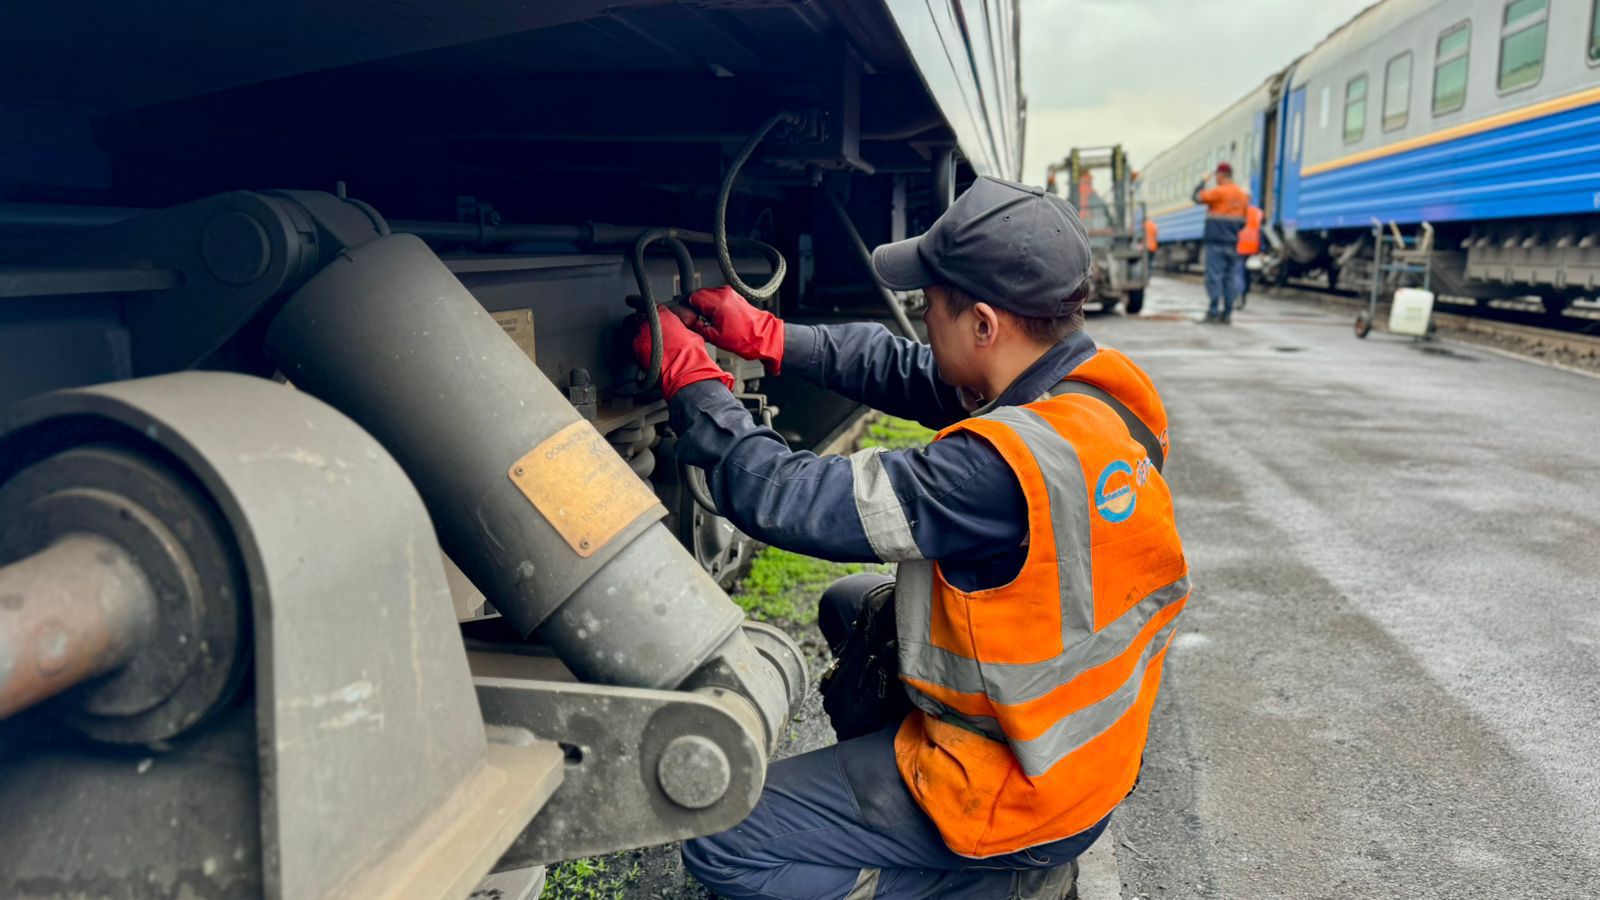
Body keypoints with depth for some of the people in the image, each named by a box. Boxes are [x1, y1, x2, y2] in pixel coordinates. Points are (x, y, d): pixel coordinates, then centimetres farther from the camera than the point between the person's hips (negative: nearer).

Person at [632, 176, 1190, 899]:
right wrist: (764, 336, 0)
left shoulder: (1003, 466, -35)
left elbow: (789, 502, -28)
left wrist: (690, 377, -15)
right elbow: (908, 371, 2)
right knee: (849, 602, 25)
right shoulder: (1099, 387, -8)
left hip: (1019, 794, -9)